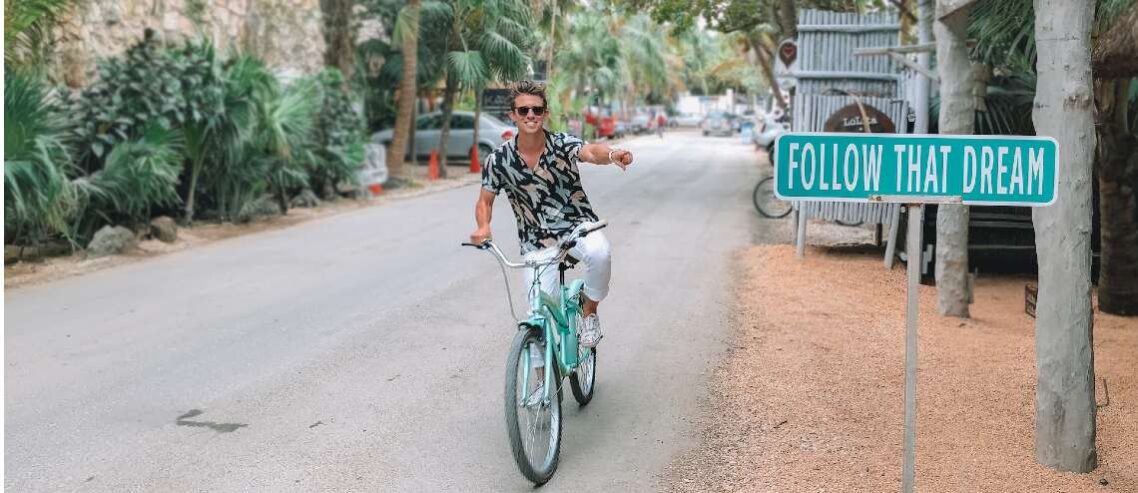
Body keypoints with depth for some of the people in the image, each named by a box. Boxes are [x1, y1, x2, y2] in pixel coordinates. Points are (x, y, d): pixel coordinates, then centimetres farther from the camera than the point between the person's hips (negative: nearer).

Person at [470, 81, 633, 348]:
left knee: (599, 252, -35)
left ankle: (589, 311, -6)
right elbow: (485, 201, 2)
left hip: (578, 226, -1)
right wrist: (483, 227, -20)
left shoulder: (563, 143, -14)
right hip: (537, 241, 1)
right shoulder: (499, 159, -9)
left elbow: (590, 151, -35)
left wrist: (611, 154, -59)